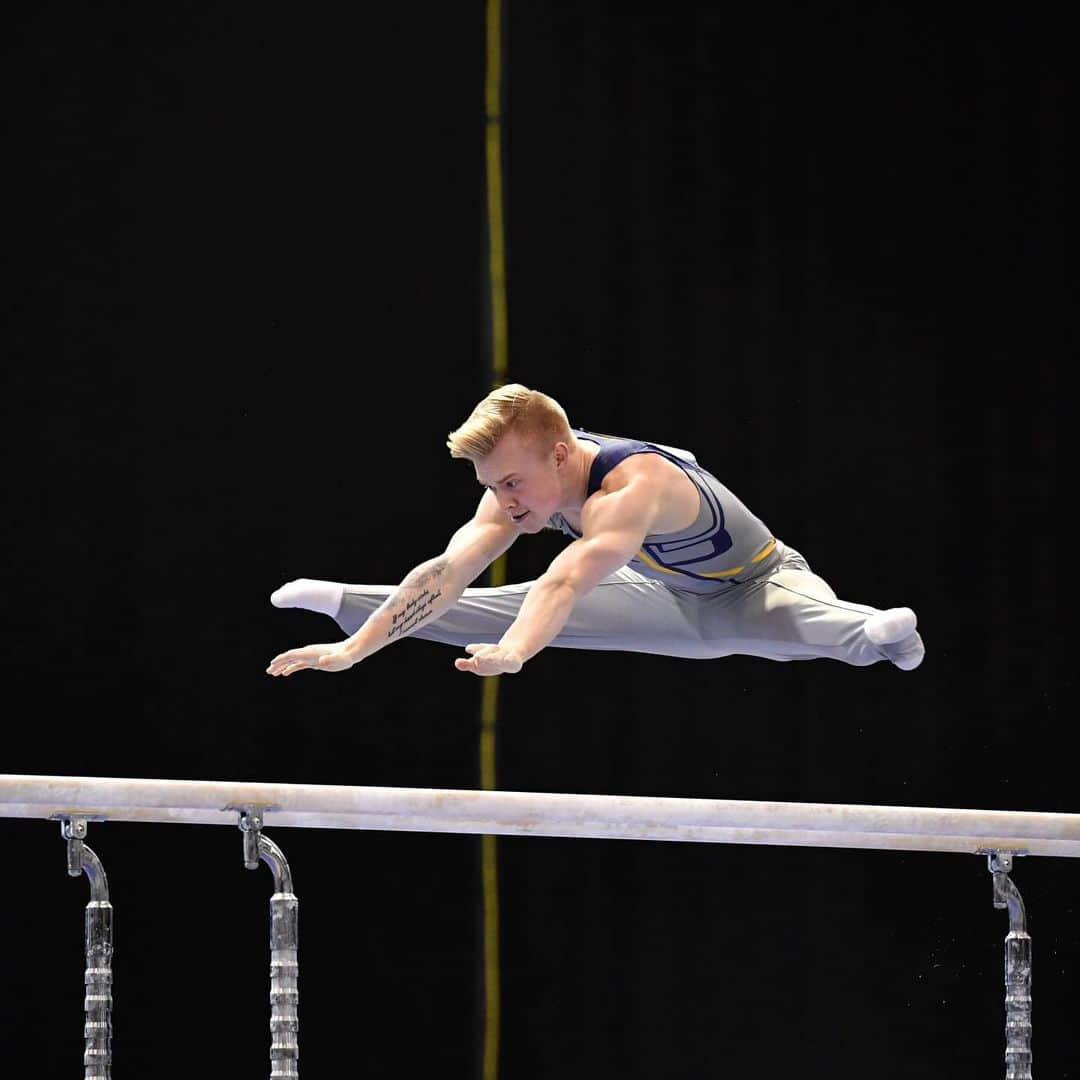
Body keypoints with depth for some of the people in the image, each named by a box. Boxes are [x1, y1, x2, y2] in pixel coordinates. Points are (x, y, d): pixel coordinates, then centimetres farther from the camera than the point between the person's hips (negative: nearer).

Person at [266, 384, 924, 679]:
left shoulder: (635, 484, -43)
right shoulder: (525, 484, -18)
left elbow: (572, 578, -60)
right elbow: (449, 570, -21)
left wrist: (512, 652, -75)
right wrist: (352, 648, -30)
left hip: (757, 586, -8)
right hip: (675, 597, 8)